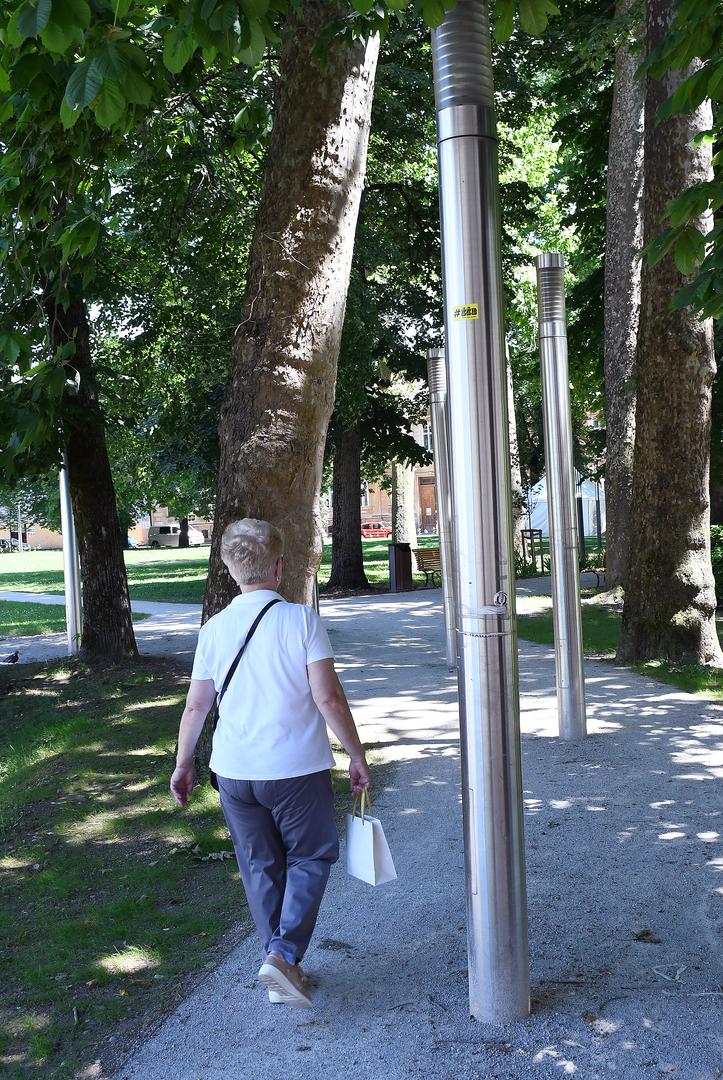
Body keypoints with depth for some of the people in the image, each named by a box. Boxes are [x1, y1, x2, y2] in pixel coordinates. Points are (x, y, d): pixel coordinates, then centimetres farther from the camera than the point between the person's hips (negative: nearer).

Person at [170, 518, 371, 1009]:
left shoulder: (214, 628, 0)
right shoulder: (301, 620, -11)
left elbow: (196, 706, 5)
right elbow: (328, 698, -15)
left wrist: (183, 764, 18)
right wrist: (358, 756, -3)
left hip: (234, 771, 4)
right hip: (297, 768, -3)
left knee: (260, 867, 16)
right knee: (310, 858, 14)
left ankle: (280, 966, 23)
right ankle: (284, 953, -2)